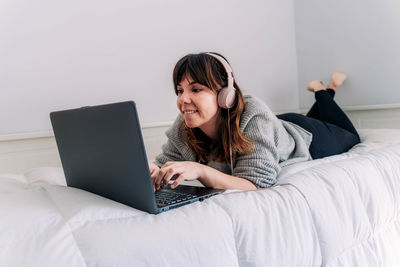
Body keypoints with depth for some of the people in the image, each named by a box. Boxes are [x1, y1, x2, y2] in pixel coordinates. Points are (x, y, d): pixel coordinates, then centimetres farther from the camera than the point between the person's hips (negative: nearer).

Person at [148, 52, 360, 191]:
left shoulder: (255, 119, -47)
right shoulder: (184, 127, -32)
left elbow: (257, 185, -51)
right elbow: (164, 163, -25)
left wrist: (200, 170, -64)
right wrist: (154, 173, -49)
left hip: (306, 136, -4)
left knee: (350, 137, 31)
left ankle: (326, 91, 39)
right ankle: (321, 93, 50)